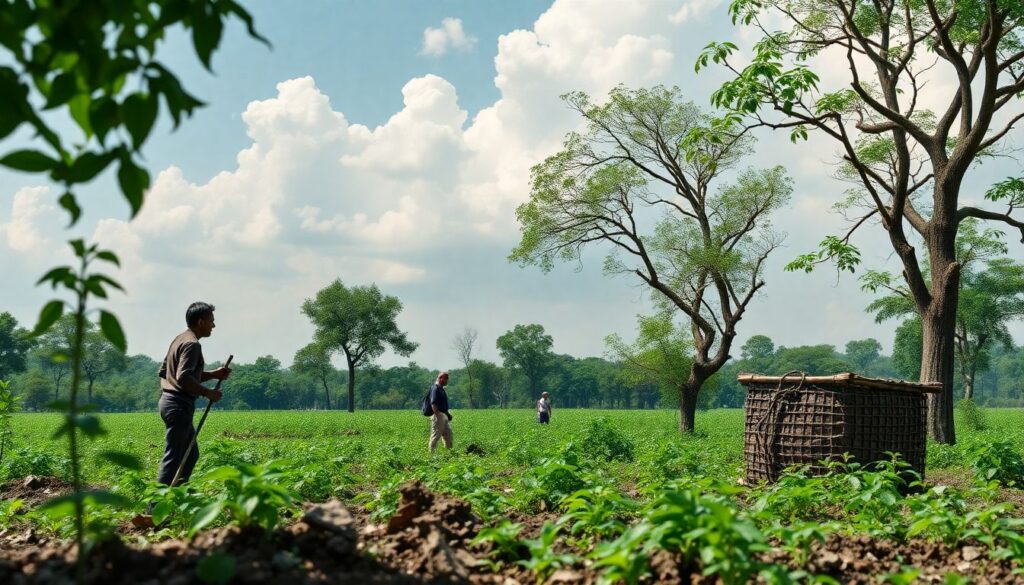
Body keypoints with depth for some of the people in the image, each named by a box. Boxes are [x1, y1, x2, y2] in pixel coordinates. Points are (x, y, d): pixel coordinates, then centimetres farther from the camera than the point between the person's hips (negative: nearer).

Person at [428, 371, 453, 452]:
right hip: (438, 416, -10)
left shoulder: (441, 388, 17)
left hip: (444, 416, 10)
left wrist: (448, 413, 19)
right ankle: (431, 453, 0)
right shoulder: (435, 388, -14)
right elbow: (433, 404, -22)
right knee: (436, 436, -5)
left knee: (448, 434, 12)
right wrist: (438, 416, -26)